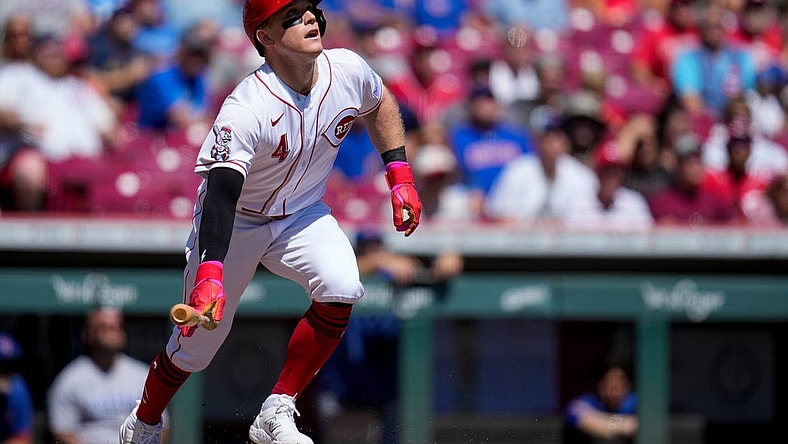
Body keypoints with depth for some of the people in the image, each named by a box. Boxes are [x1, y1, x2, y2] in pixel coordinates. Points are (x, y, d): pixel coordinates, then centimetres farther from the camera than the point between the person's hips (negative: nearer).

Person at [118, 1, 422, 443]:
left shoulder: (347, 71, -16)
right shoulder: (246, 109, -34)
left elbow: (380, 104, 10)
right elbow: (221, 192, -44)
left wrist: (400, 174, 5)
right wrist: (210, 274, -57)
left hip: (304, 215, 4)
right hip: (236, 222, -4)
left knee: (341, 289, -26)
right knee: (198, 342, 6)